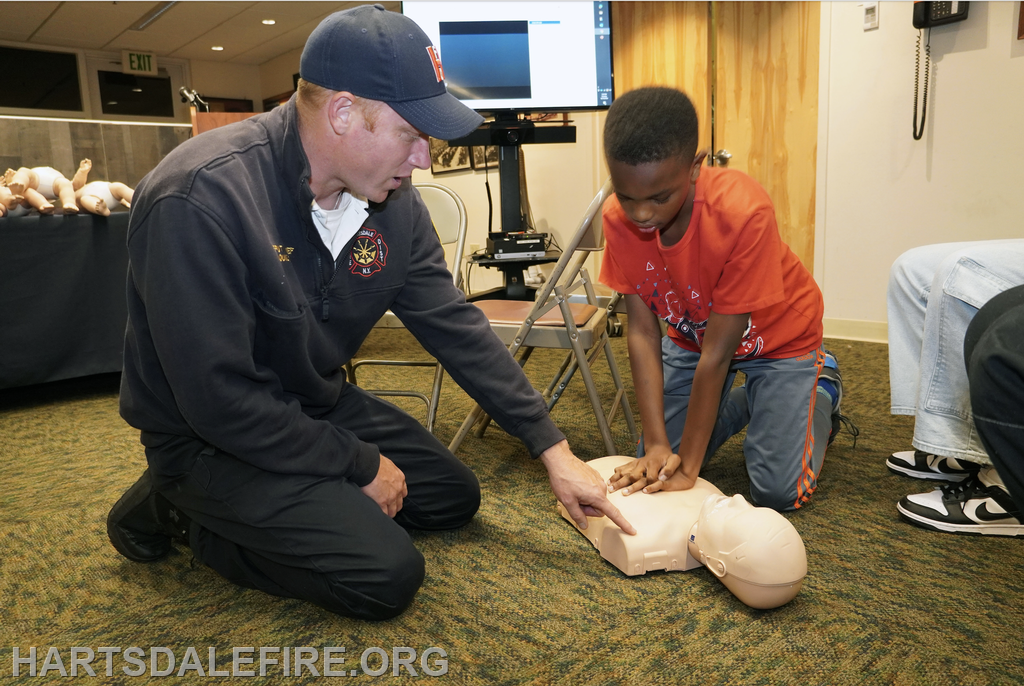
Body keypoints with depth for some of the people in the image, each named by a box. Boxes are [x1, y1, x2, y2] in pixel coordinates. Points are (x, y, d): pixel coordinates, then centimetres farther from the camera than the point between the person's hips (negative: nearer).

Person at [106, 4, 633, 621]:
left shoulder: (392, 201, -9)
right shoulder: (199, 201, -30)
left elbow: (456, 327, -4)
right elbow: (220, 401, -29)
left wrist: (554, 450, -5)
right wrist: (361, 466, -17)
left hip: (320, 406, 7)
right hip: (210, 439, -7)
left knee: (454, 498, 10)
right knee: (388, 575, -17)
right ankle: (184, 512, 2)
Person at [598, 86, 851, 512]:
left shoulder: (742, 213, -38)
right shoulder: (619, 218, -24)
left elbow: (717, 352, -32)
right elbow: (642, 332, -20)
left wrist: (688, 464, -27)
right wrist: (657, 443, -26)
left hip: (776, 336, -4)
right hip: (691, 331, 4)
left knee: (777, 491, -10)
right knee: (652, 465, 2)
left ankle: (822, 387, 18)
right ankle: (749, 400, 25)